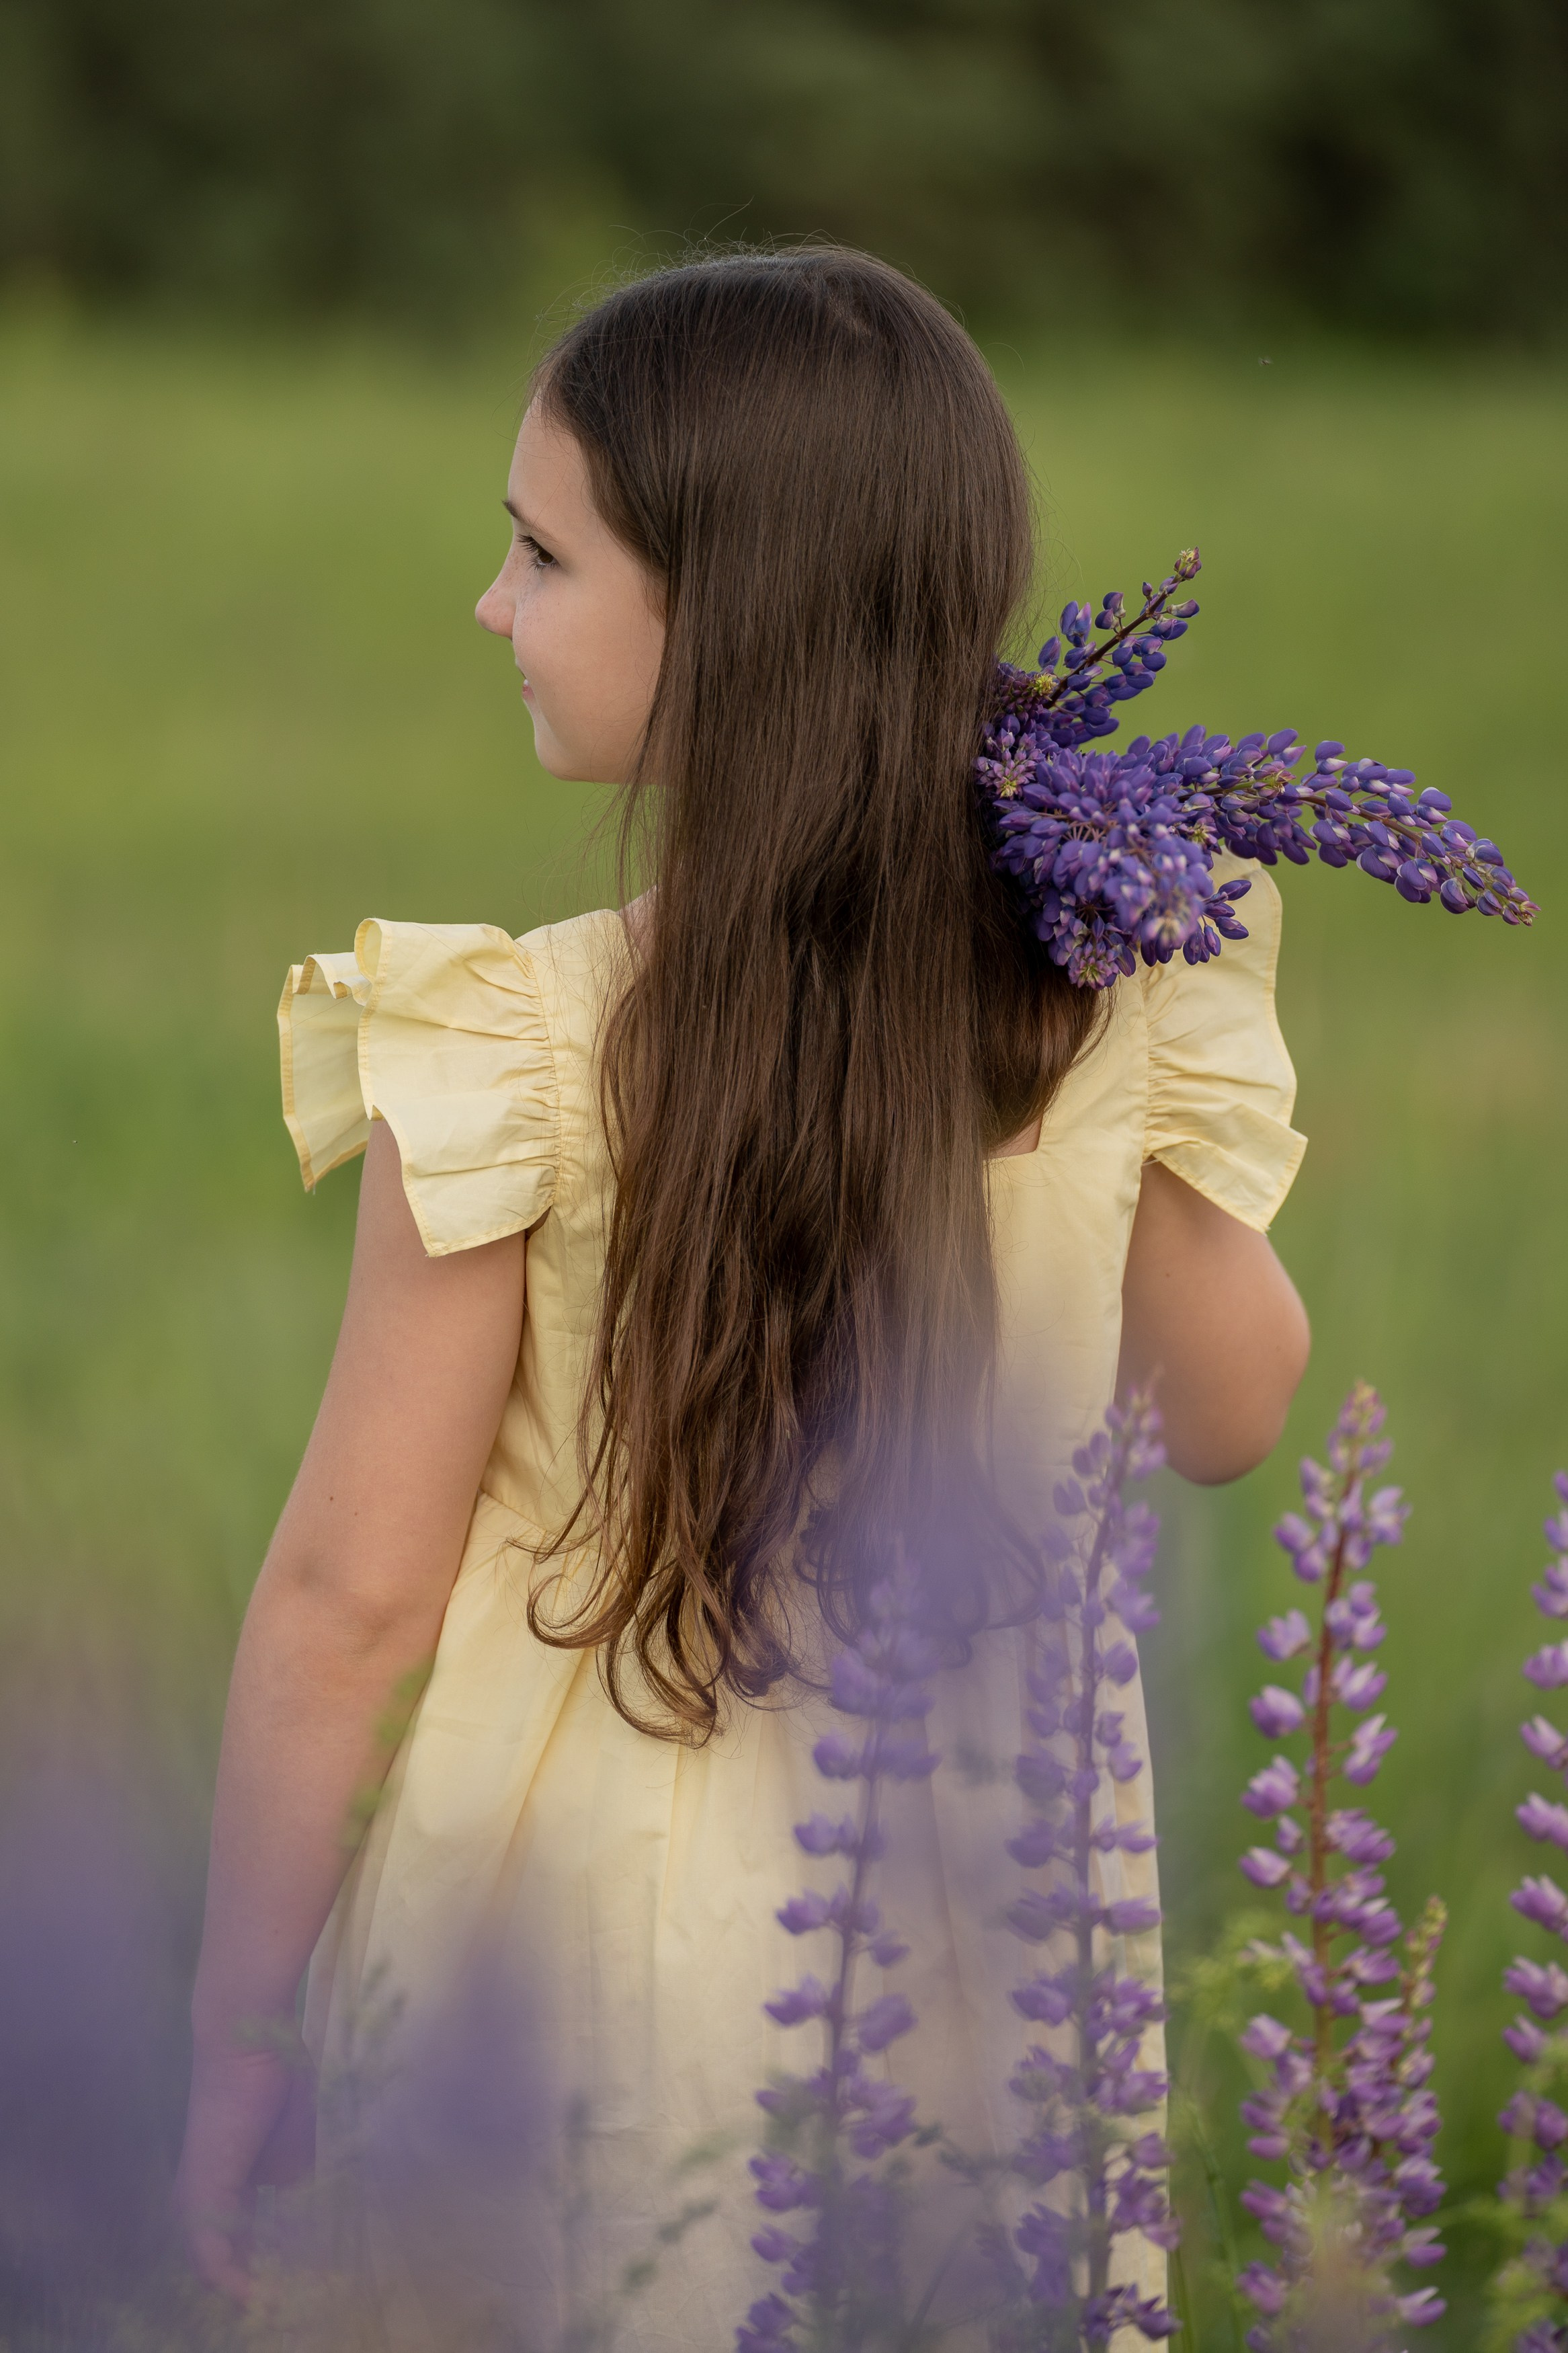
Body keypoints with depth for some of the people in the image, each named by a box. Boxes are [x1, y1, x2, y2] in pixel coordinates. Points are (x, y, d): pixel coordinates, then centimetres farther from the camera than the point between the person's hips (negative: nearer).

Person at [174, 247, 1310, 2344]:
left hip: (594, 1927, -3)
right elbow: (1231, 1416, 7)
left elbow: (349, 1597, -14)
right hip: (1001, 1925, 3)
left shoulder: (519, 1055, -20)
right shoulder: (1127, 1003, -10)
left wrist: (240, 2038, -4)